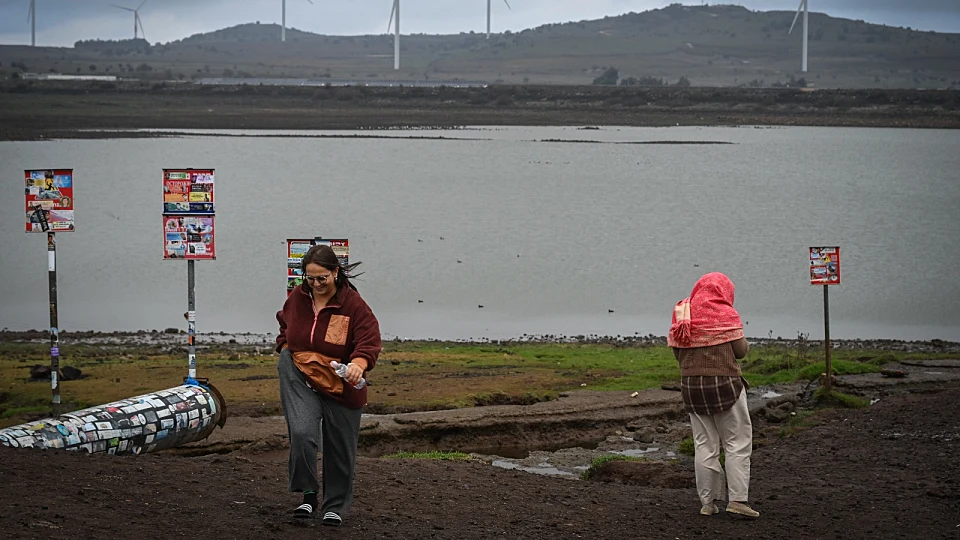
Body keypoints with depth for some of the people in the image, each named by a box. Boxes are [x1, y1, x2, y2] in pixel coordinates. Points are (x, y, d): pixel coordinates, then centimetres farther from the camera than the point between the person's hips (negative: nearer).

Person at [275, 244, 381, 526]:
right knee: (302, 434, -21)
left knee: (339, 449, 9)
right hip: (299, 379, 2)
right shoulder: (297, 298, -2)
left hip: (340, 384, -2)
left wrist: (359, 363, -45)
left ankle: (335, 506, 26)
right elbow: (284, 325, 21)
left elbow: (369, 340, -26)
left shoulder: (353, 304, -16)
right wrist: (285, 348, 6)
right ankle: (308, 493, -6)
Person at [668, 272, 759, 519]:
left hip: (691, 384, 5)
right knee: (738, 442, 3)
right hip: (724, 383, -5)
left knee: (704, 445, 11)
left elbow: (676, 350, 7)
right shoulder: (726, 314, -9)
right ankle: (737, 499, -4)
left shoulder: (682, 315, 6)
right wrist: (744, 342, 13)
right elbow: (740, 350, -7)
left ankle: (707, 501, 11)